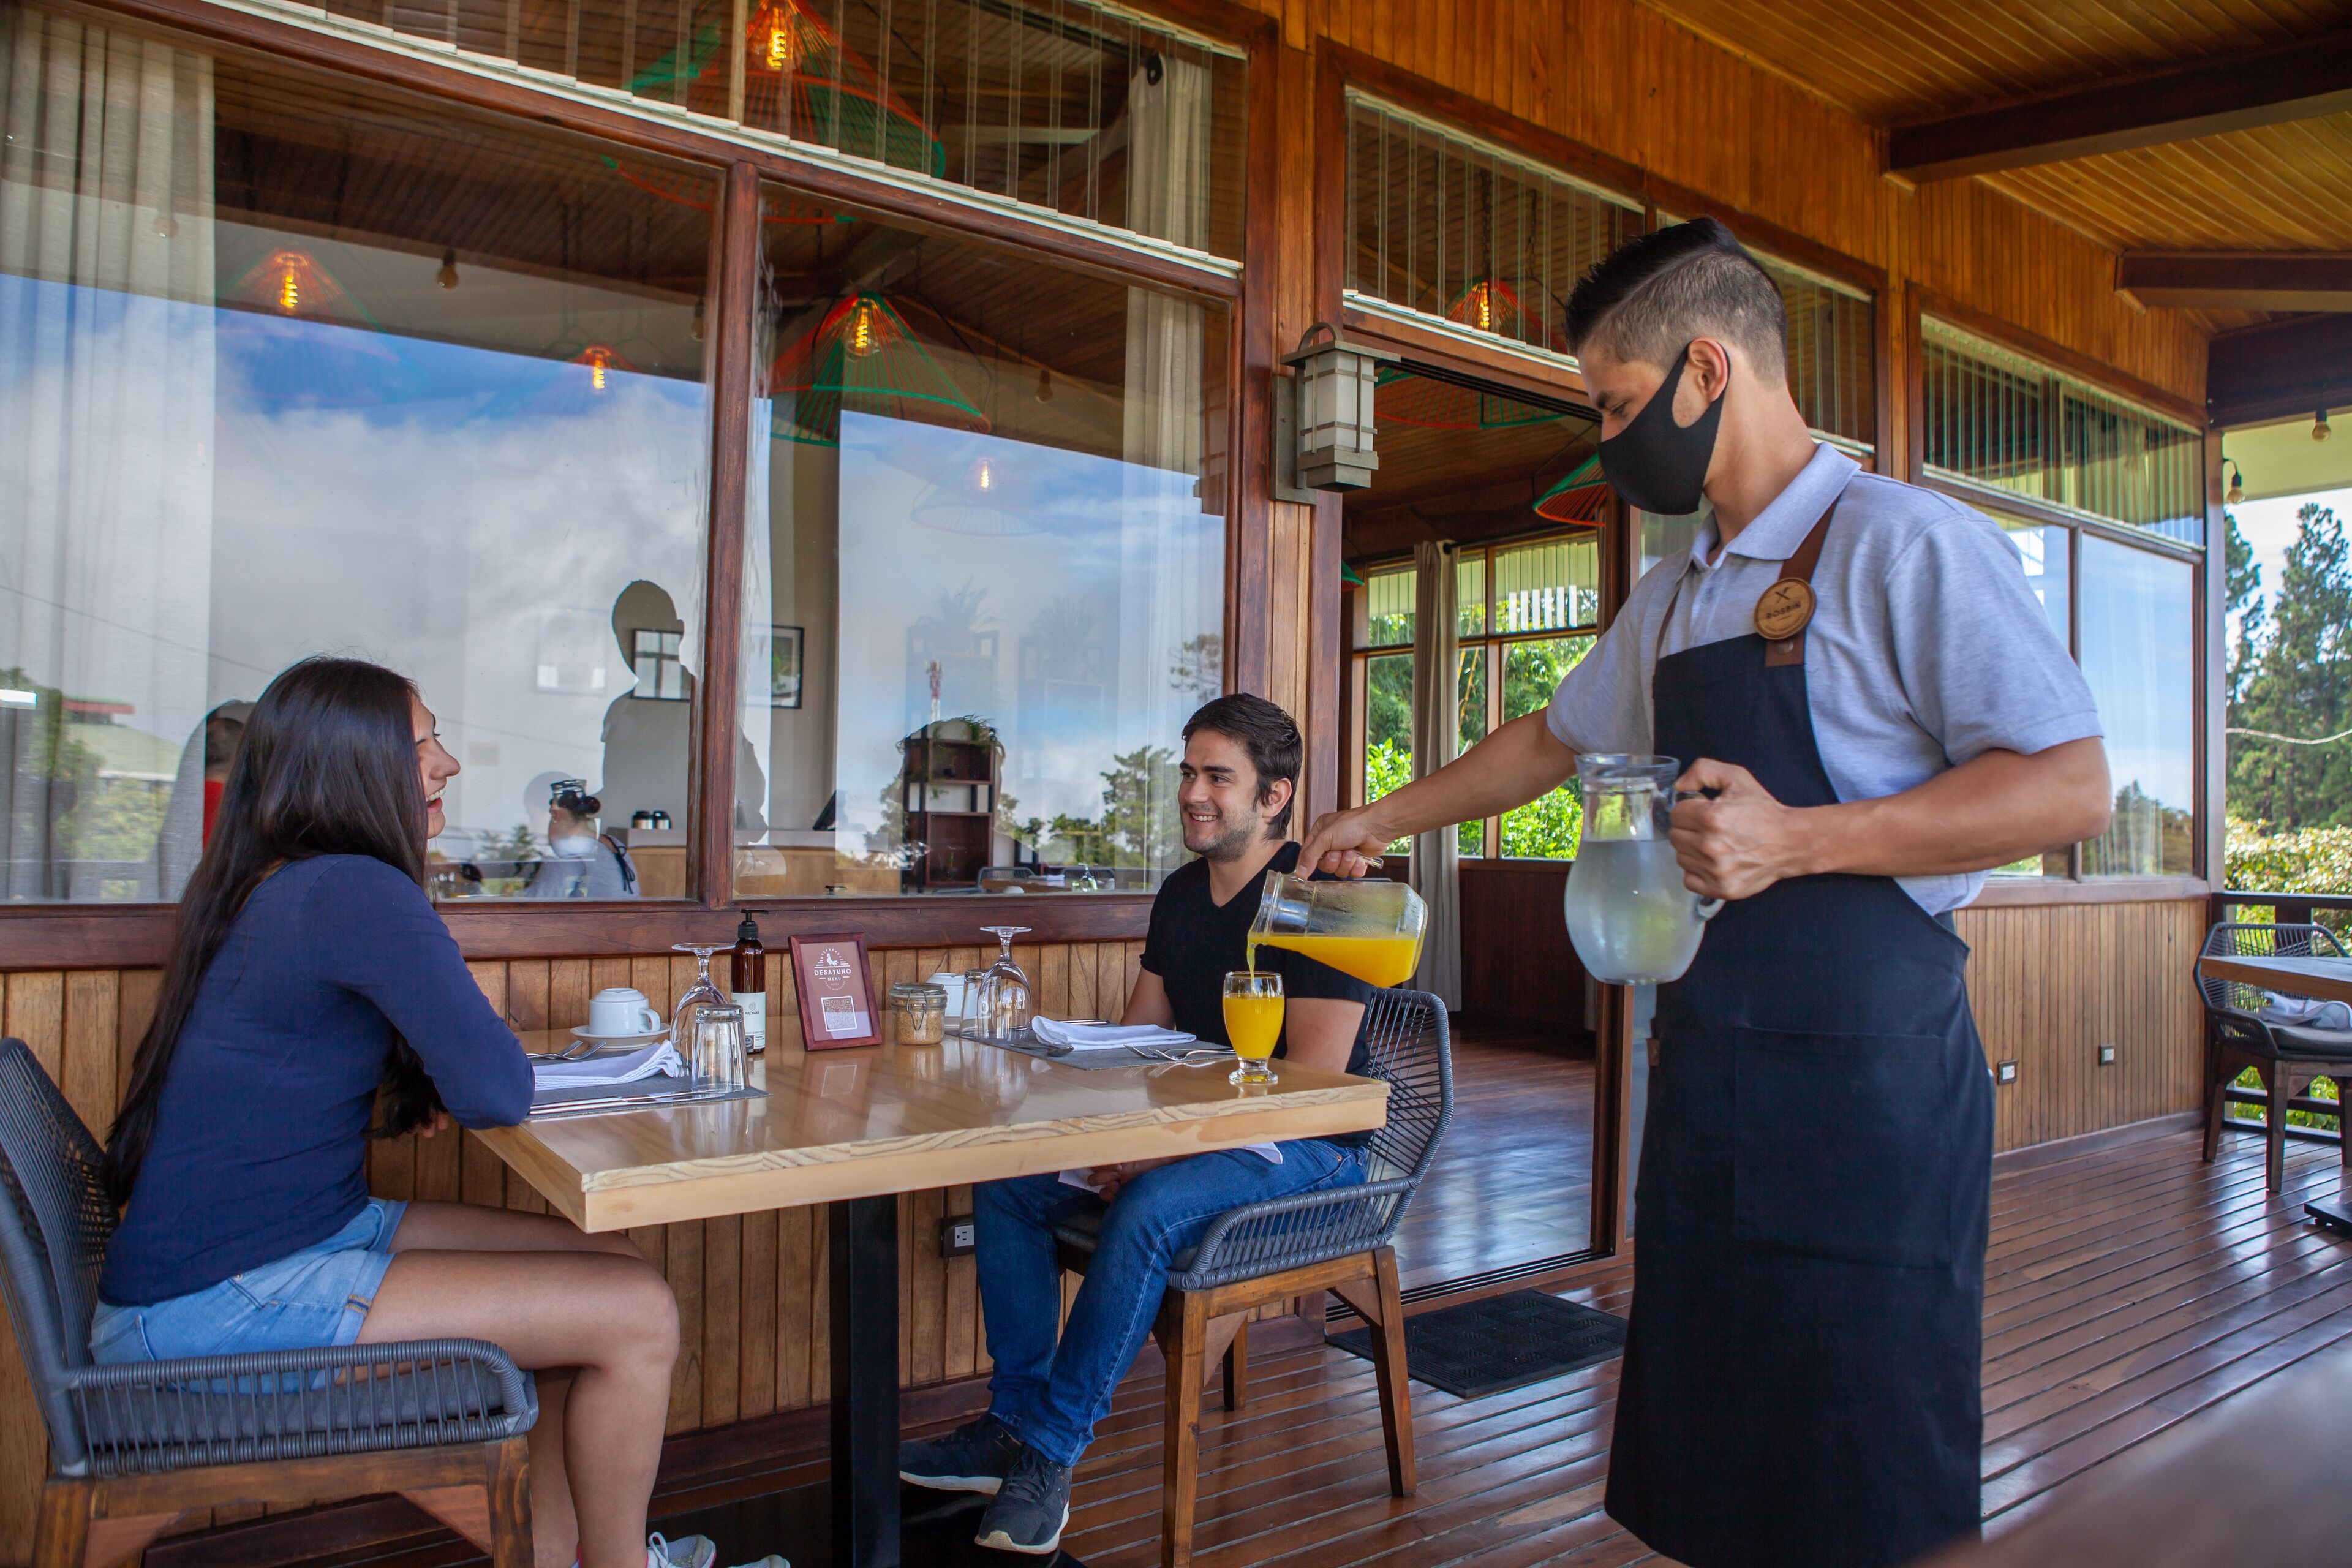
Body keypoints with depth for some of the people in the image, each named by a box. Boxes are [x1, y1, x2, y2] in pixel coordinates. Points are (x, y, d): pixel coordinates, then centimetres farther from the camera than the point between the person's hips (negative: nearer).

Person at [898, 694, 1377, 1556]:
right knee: (1007, 1183, -6)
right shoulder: (1181, 893, 9)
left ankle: (1048, 1451, -16)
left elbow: (1312, 1081, -22)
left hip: (1310, 1149, -8)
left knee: (1150, 1211, -33)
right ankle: (1014, 1421, 1)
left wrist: (1163, 1151, -25)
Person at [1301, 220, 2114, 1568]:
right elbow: (1553, 742, 28)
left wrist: (1797, 839, -22)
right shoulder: (1675, 599, 15)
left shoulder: (1903, 545, -9)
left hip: (1867, 1078, -7)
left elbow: (2069, 790, -13)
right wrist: (1379, 821, 31)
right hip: (1707, 1075, 7)